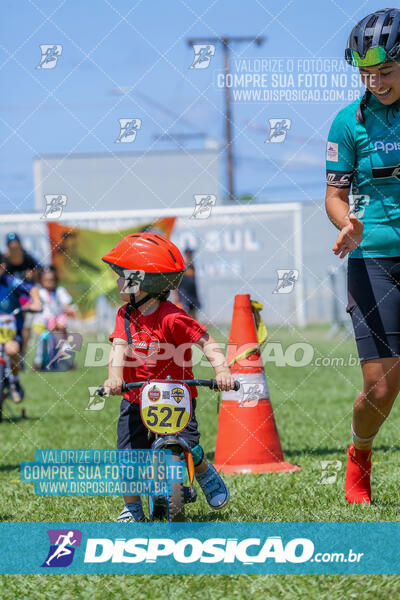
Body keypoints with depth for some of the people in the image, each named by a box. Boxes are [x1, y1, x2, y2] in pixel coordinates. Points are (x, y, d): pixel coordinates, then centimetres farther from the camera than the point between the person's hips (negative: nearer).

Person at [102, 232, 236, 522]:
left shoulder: (172, 318, -17)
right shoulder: (126, 316, -1)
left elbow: (206, 342, -19)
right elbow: (119, 347, -13)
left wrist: (222, 370, -36)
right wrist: (115, 377, -32)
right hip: (136, 398, 4)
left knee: (188, 447, -15)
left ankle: (208, 477, 19)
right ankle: (131, 508, 14)